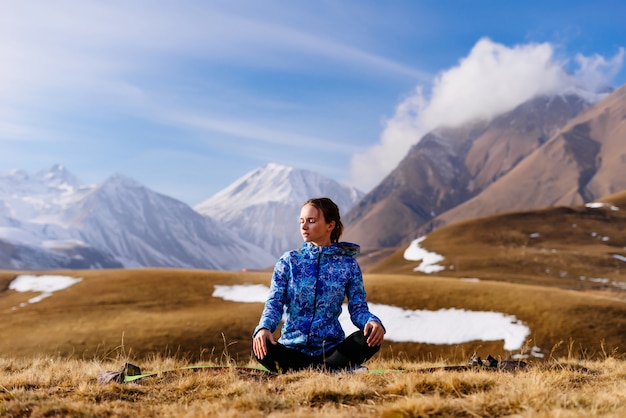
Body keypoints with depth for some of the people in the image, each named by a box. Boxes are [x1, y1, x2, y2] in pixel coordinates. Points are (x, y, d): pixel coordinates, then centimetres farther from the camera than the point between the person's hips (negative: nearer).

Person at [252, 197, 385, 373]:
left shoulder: (348, 265, 4)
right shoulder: (288, 261, 5)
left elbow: (358, 307, 2)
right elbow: (274, 302, -2)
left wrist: (373, 322, -23)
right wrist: (264, 328, -25)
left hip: (331, 349, 0)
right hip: (293, 349, 0)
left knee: (371, 338, -27)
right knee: (262, 347, -32)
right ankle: (337, 369, -29)